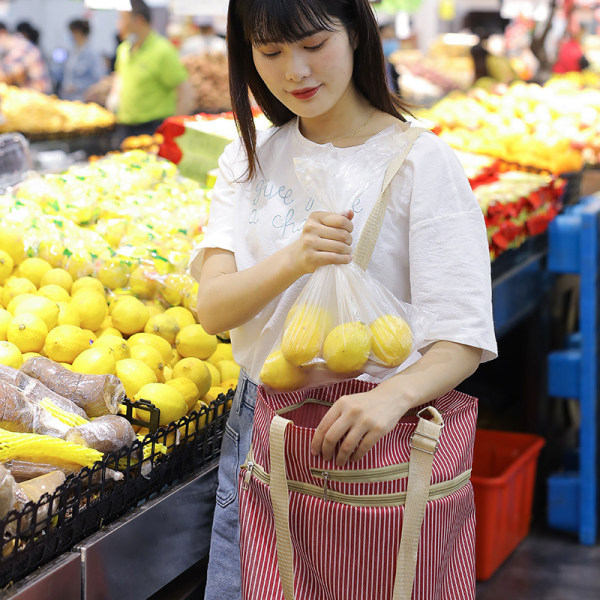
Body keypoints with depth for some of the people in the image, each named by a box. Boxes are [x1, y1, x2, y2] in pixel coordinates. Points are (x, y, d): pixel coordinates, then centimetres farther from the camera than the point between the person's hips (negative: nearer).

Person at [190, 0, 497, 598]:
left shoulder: (420, 162, -11)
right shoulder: (249, 160, 3)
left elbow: (463, 340, -17)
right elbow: (212, 309, -9)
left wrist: (392, 395, -38)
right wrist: (294, 259, -29)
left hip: (363, 435, -4)